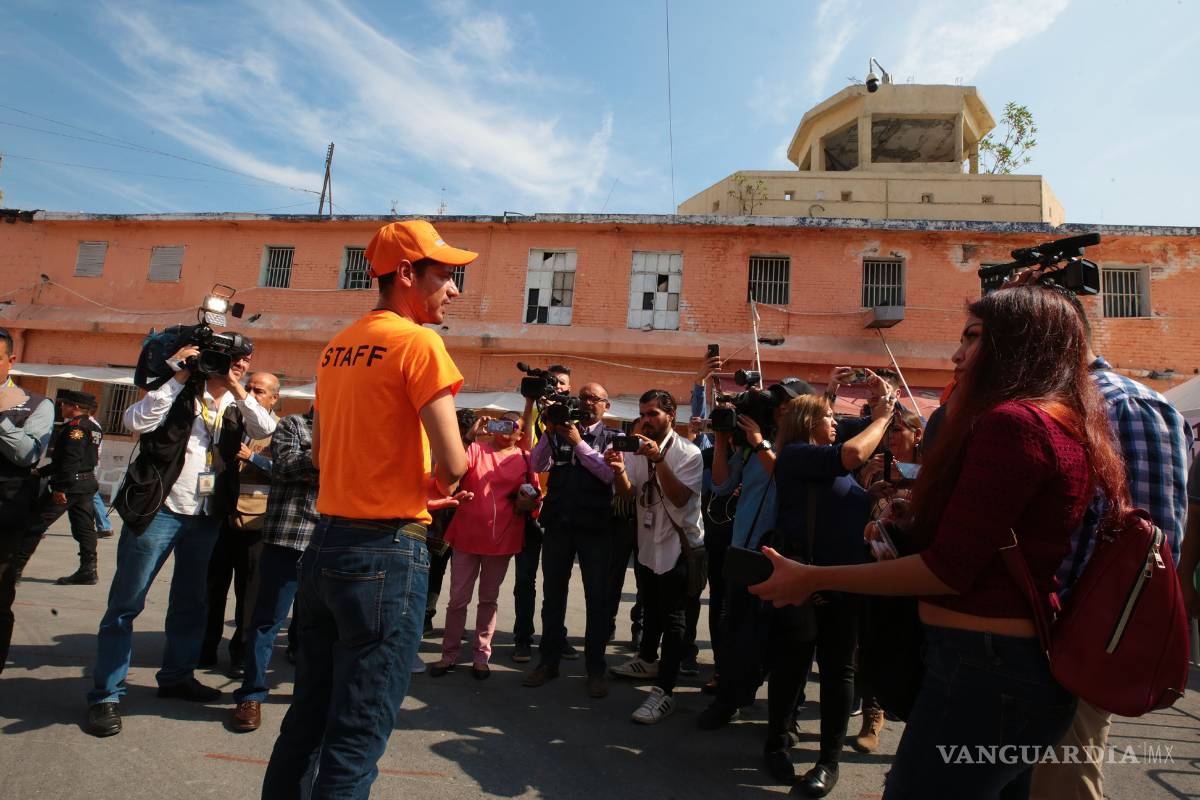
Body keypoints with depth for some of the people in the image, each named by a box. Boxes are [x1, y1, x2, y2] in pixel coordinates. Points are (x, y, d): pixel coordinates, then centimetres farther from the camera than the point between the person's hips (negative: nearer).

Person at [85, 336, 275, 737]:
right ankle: (106, 693, 12)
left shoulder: (237, 404, 7)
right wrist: (177, 378, -19)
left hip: (206, 517, 5)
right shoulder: (182, 392, -5)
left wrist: (240, 392, -14)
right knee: (126, 603, 1)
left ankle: (177, 676, 31)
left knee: (190, 602, 16)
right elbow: (136, 421, -19)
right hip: (159, 509, -5)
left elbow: (268, 430, -8)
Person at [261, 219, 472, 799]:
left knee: (306, 720, 21)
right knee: (354, 744, 3)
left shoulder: (337, 347, 12)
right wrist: (433, 487, 3)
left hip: (325, 544, 8)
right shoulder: (419, 342, -12)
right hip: (387, 553, -8)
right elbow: (453, 463, -19)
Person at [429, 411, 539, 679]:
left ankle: (481, 657, 24)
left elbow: (536, 494, 11)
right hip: (467, 536, -1)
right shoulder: (475, 448, 2)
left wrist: (528, 503, -7)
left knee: (489, 599, 13)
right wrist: (471, 435, -23)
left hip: (502, 539, 1)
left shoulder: (525, 459, 5)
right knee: (458, 599, 7)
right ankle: (449, 654, 21)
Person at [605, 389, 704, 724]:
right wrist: (619, 470, -29)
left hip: (678, 543, -6)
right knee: (650, 607, 23)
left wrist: (658, 460, -34)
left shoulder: (688, 453, -14)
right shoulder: (636, 448, 1)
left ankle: (664, 691, 0)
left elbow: (681, 498, -24)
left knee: (672, 616, -6)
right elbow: (627, 493, -8)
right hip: (647, 540, 6)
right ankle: (647, 660, 44)